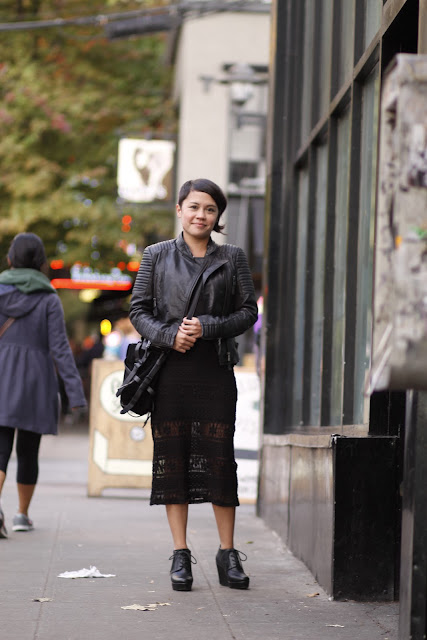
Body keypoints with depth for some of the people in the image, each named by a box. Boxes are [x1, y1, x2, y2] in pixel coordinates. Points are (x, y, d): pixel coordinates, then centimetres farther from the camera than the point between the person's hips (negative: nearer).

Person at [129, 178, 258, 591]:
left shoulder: (232, 259, 9)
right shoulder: (157, 256, 9)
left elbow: (248, 311, 6)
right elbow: (138, 310, 7)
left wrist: (207, 327, -9)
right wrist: (169, 335, -10)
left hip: (214, 368, 0)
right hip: (170, 369, 0)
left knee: (219, 457, -1)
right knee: (172, 457, 0)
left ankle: (228, 555, 8)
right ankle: (180, 555, 6)